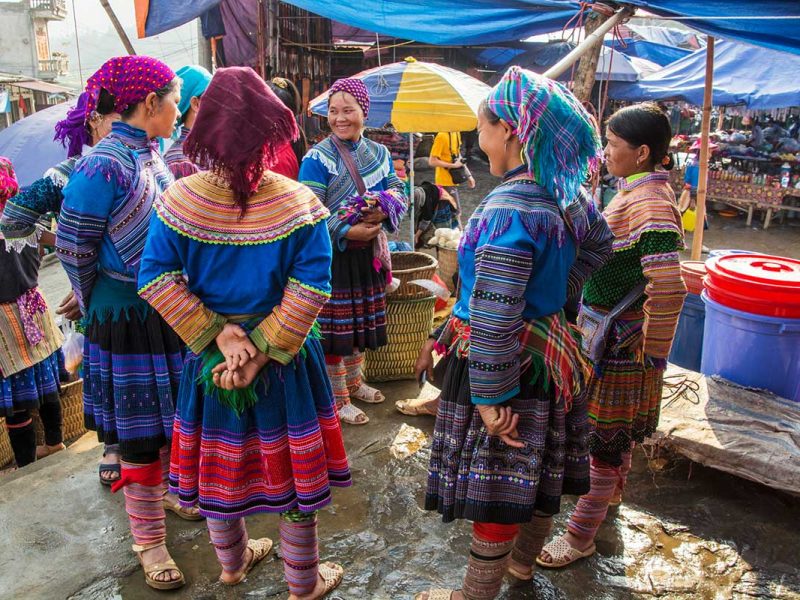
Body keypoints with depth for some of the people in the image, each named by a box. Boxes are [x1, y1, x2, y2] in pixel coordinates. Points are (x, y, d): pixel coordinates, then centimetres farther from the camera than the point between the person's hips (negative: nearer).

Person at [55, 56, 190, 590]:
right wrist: (101, 305, 3)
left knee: (175, 416, 21)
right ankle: (149, 540, 23)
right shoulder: (104, 165, -20)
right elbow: (72, 247, -12)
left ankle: (170, 491, 45)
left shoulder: (153, 155, 4)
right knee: (140, 432, 6)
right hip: (129, 317, -7)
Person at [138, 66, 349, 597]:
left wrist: (218, 333, -12)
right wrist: (264, 349, -17)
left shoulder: (180, 199, -11)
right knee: (290, 463, 14)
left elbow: (156, 278, -13)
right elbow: (310, 289, -22)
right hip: (286, 356, -2)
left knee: (220, 459, 22)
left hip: (210, 354, 3)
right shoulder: (298, 203, -17)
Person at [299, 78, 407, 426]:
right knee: (334, 325, 2)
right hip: (331, 254, -6)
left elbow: (397, 189, 5)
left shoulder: (379, 153, 8)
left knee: (363, 319, 17)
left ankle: (353, 381, 38)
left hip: (367, 252, 6)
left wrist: (385, 209, -17)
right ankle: (338, 398, 17)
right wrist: (348, 232, -26)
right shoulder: (317, 158, -12)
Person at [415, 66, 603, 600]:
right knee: (538, 472, 24)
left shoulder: (509, 209, -25)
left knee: (494, 484, 8)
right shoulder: (571, 199, 2)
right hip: (551, 352, 9)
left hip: (505, 364, -9)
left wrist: (490, 399, -19)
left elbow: (494, 318, -26)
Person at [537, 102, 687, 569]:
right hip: (609, 327, 9)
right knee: (619, 426, 28)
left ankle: (581, 536, 19)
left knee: (606, 435, 4)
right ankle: (614, 489, 51)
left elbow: (670, 288, -32)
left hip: (620, 338, -9)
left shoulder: (651, 205, -25)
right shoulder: (639, 192, 7)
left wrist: (654, 351, -23)